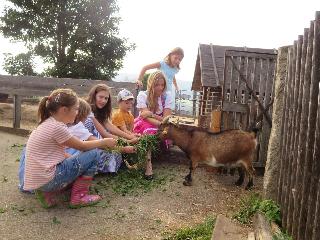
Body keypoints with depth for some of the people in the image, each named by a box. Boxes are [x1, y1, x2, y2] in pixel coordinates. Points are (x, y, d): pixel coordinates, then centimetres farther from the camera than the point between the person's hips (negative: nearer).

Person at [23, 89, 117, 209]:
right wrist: (105, 141, 7)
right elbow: (82, 146, -7)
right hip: (46, 180, -9)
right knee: (93, 154, -4)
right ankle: (79, 197, 5)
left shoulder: (47, 124, 10)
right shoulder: (57, 127, -18)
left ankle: (48, 194, 14)